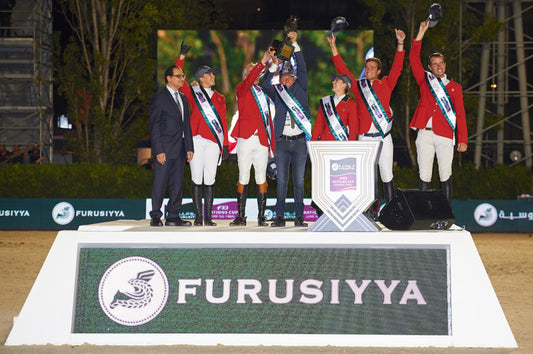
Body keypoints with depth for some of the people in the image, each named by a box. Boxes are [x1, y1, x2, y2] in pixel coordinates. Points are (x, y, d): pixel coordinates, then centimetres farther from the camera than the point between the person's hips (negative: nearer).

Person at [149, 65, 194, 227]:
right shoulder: (158, 98, -5)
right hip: (165, 149, -7)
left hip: (180, 150, 7)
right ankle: (155, 218, 3)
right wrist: (158, 150, -15)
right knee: (160, 184, -4)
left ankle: (173, 216, 14)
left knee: (177, 184, 8)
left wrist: (189, 147, 10)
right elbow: (153, 126, -8)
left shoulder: (183, 98, 17)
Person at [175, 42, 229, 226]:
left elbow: (223, 121, 15)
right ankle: (198, 217, 2)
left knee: (210, 180, 2)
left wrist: (225, 144, 8)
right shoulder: (192, 92, 8)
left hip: (214, 141, 3)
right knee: (197, 180, -2)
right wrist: (182, 56, -10)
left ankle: (208, 217, 5)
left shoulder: (219, 97, 17)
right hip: (196, 140, -3)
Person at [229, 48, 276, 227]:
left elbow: (269, 118, 18)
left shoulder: (264, 93, 19)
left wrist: (272, 142, 9)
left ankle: (261, 216, 4)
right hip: (246, 139, -3)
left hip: (262, 140, 3)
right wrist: (262, 62, -25)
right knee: (243, 177, 1)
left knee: (261, 178, 2)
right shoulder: (242, 89, 6)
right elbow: (249, 81, -17)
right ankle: (241, 216, 5)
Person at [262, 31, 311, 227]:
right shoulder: (276, 91, 10)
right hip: (282, 142, 0)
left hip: (299, 141, 0)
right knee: (281, 181, 1)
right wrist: (274, 65, -15)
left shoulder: (300, 89, 9)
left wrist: (295, 44, -4)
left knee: (299, 181, 2)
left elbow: (302, 69, 1)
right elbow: (265, 85, -8)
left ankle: (299, 217, 6)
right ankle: (280, 217, 4)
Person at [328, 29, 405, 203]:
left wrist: (400, 43, -7)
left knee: (386, 173, 3)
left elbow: (397, 67, 1)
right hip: (365, 137, 1)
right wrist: (333, 47, 5)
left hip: (384, 137, 0)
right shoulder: (358, 86, 9)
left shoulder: (385, 84, 7)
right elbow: (342, 69, 9)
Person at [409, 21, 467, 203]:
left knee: (445, 175, 0)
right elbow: (414, 59, 4)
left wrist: (463, 140, 1)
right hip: (425, 134, 0)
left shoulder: (454, 87, 13)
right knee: (424, 174, 0)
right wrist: (420, 35, -1)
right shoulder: (425, 80, 13)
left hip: (445, 135, 0)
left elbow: (460, 115, 9)